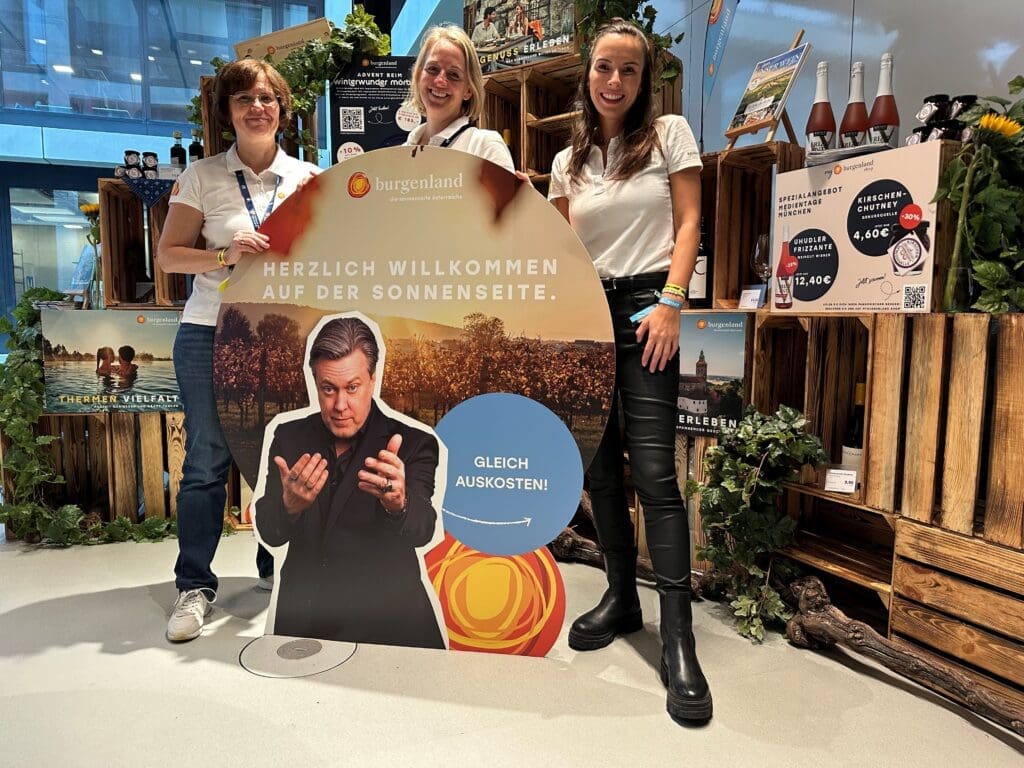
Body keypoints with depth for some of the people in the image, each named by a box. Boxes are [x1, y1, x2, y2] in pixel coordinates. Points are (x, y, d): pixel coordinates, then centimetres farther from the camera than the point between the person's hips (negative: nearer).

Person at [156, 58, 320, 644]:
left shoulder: (310, 177, 8)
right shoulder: (202, 176, 4)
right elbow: (169, 255, 2)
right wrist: (225, 256, -15)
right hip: (212, 333, -1)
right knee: (207, 460, 0)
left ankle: (278, 566, 26)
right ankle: (195, 585, 14)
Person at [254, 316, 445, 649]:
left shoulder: (413, 444, -7)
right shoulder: (289, 437, 3)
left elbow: (422, 529, -20)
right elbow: (269, 534, -2)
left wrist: (397, 502, -43)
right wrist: (289, 505, -25)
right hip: (301, 623, 3)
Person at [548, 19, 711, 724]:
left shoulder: (670, 134, 6)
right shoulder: (569, 162, 15)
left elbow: (688, 223, -1)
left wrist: (670, 303, -12)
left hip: (644, 306, -4)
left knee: (653, 470, -13)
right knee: (598, 466, 7)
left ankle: (678, 642, -6)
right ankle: (621, 598, 23)